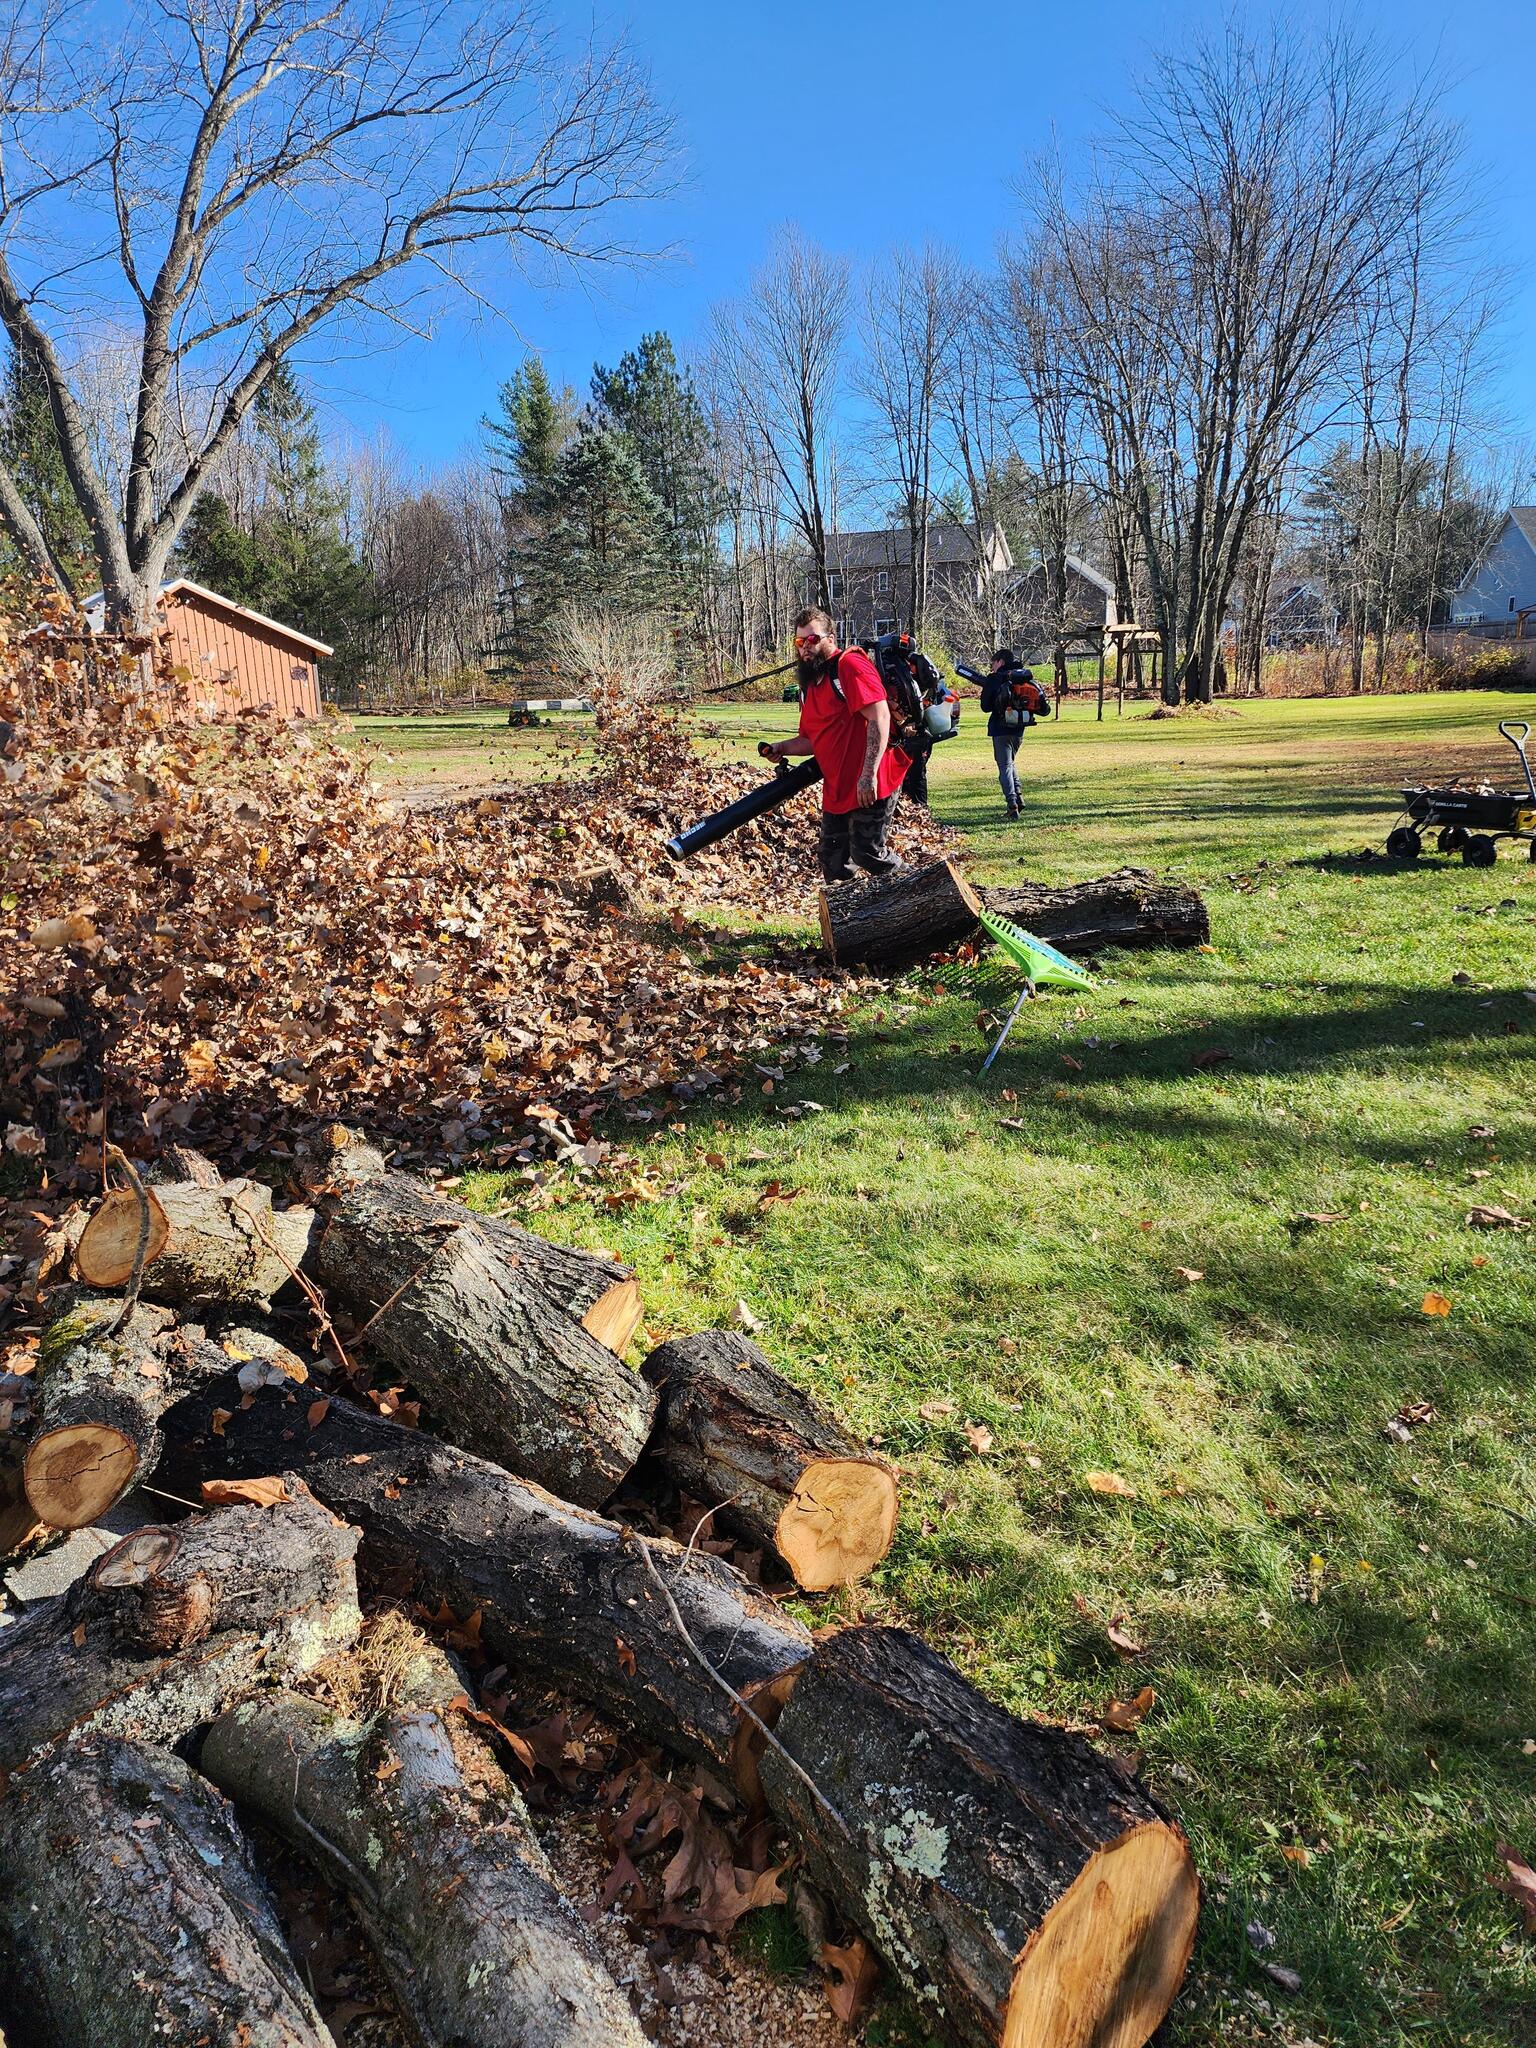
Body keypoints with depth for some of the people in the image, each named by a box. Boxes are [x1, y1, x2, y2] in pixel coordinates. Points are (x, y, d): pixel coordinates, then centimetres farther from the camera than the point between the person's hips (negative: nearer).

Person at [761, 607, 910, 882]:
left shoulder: (850, 665, -11)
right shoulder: (809, 684, 16)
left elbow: (879, 717, -22)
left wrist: (869, 774, -28)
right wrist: (783, 748, 5)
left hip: (868, 787, -9)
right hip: (836, 789, 9)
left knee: (867, 852, -9)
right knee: (834, 864, 11)